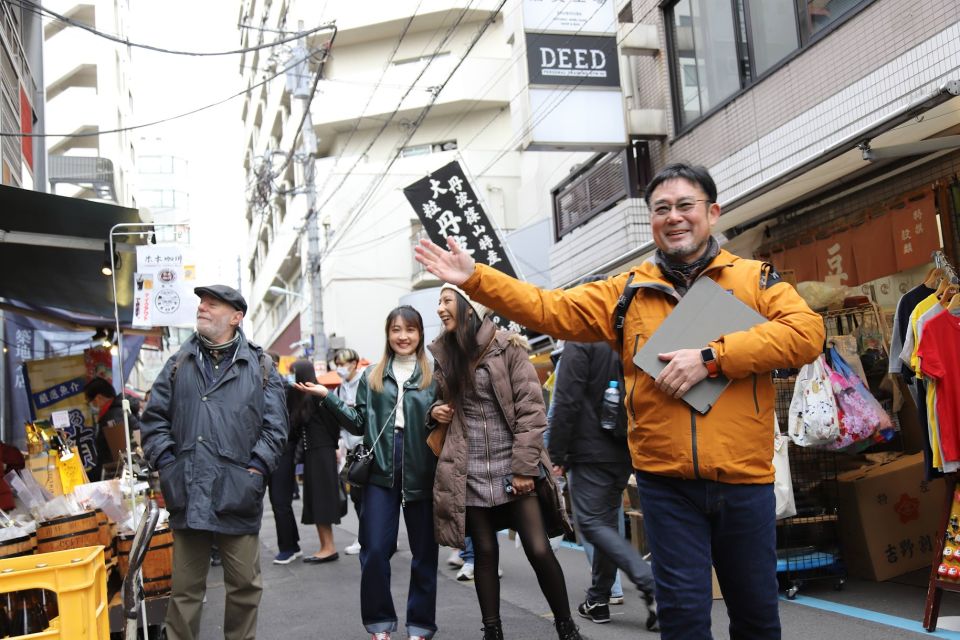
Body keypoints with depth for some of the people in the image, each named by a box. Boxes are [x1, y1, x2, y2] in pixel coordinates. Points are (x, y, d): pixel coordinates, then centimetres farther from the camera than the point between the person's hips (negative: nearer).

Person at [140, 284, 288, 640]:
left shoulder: (261, 367, 5)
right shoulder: (179, 364, 11)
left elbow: (275, 427, 0)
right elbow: (154, 419, 8)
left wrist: (256, 469, -9)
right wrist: (168, 464, -2)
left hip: (237, 496, -1)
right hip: (188, 495, 2)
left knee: (245, 585, 9)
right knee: (185, 587, 10)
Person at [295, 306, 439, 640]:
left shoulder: (433, 375, 5)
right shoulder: (372, 376, 12)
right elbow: (360, 424, 8)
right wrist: (327, 396, 1)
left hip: (422, 473, -1)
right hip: (381, 472, 1)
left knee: (425, 552, 6)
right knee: (374, 550, -1)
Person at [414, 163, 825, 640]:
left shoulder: (756, 279, 3)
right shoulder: (628, 292, 7)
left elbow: (806, 331, -12)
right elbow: (550, 310, 0)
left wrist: (711, 357, -19)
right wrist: (474, 278, -10)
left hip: (744, 480, 0)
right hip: (666, 481, 0)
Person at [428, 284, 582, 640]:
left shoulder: (506, 347, -5)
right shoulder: (443, 355, 9)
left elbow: (531, 407, -8)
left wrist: (524, 467, -13)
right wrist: (436, 411, 0)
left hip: (511, 468, -3)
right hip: (469, 473, 3)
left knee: (539, 550, -4)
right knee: (485, 553, 7)